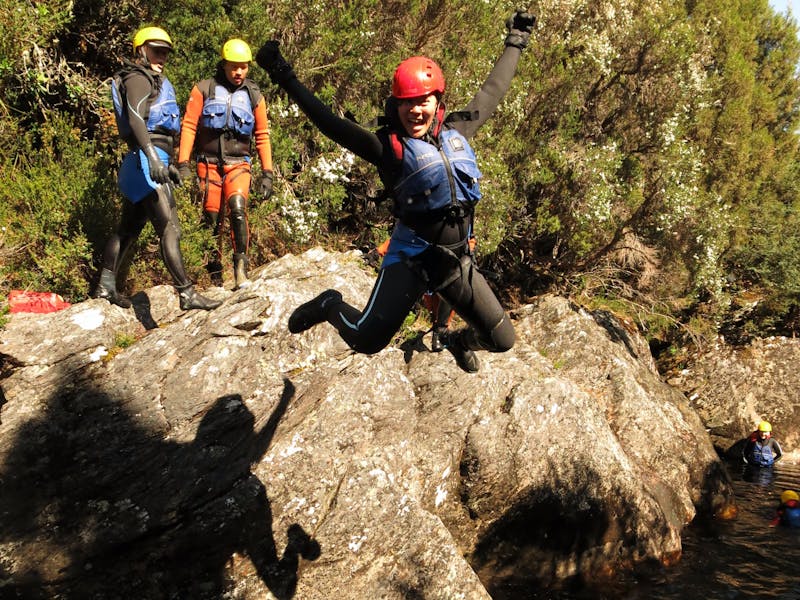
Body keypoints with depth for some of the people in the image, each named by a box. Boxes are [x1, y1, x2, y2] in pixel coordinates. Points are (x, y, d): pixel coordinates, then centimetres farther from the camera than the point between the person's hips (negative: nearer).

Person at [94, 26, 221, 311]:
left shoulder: (155, 82, 26)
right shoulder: (138, 78, -3)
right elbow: (135, 119, -19)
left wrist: (167, 165, 25)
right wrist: (152, 156, -33)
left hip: (154, 158, 10)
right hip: (146, 158, -10)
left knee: (129, 228, 14)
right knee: (170, 228, -16)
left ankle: (105, 285, 22)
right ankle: (186, 293, -20)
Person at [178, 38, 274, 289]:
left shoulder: (253, 95, 9)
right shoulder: (204, 89, 3)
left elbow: (262, 136, 12)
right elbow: (188, 126, 0)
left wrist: (267, 172, 5)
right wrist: (183, 163, -8)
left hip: (237, 164, 0)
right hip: (208, 163, 0)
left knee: (237, 207, -25)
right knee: (211, 218, 2)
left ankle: (241, 266, -17)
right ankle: (214, 275, 14)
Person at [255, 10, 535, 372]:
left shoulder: (456, 132, 5)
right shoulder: (389, 146, -10)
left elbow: (490, 94, 19)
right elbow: (332, 124, -16)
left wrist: (514, 45, 29)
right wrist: (286, 79, -19)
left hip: (457, 260, 5)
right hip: (412, 256, -5)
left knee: (502, 340, 10)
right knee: (366, 340, -17)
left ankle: (457, 341, 44)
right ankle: (330, 306, 17)